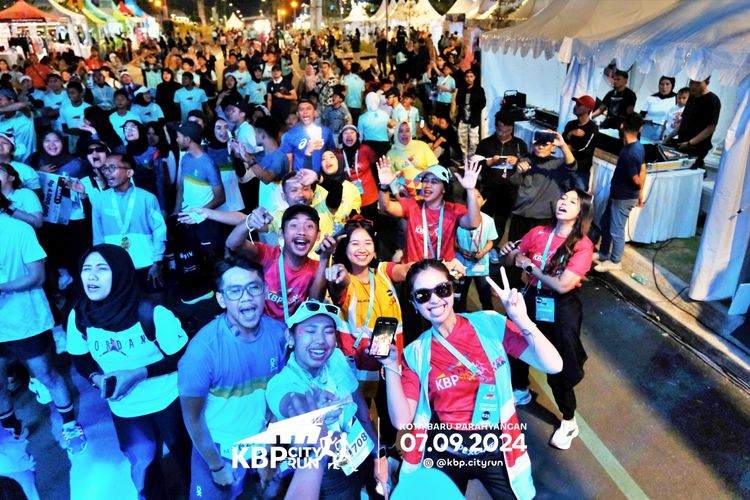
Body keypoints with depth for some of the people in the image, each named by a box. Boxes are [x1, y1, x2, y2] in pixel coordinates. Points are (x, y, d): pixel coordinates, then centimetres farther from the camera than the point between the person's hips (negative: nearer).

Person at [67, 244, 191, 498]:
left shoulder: (153, 314, -28)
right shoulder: (79, 316, -15)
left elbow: (183, 358, -19)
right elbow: (81, 360, 2)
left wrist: (138, 373, -27)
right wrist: (97, 378, -17)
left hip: (167, 400, -3)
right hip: (124, 407, 3)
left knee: (183, 452, 22)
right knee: (142, 464, 23)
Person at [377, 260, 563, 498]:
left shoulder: (490, 324, -10)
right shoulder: (415, 353, -6)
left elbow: (553, 365, -15)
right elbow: (402, 420, -10)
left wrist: (522, 319, -27)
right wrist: (390, 365, -18)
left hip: (496, 449, -1)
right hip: (443, 454, 1)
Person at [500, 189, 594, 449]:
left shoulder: (582, 245, -17)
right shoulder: (537, 233, -5)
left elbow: (563, 285, -25)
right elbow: (509, 260, 4)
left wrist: (530, 266, -17)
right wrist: (509, 253, -20)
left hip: (560, 310, -5)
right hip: (531, 300, 5)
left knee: (558, 367, 5)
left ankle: (569, 422, 31)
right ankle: (520, 391, 52)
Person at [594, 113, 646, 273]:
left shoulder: (629, 153, -28)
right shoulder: (638, 146, 1)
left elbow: (636, 180, -21)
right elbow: (643, 170, 10)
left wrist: (638, 192, 1)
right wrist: (640, 193, 18)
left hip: (623, 197, -10)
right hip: (618, 194, 10)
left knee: (616, 230, 4)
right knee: (605, 223, 20)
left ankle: (614, 262, 20)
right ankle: (603, 255, 33)